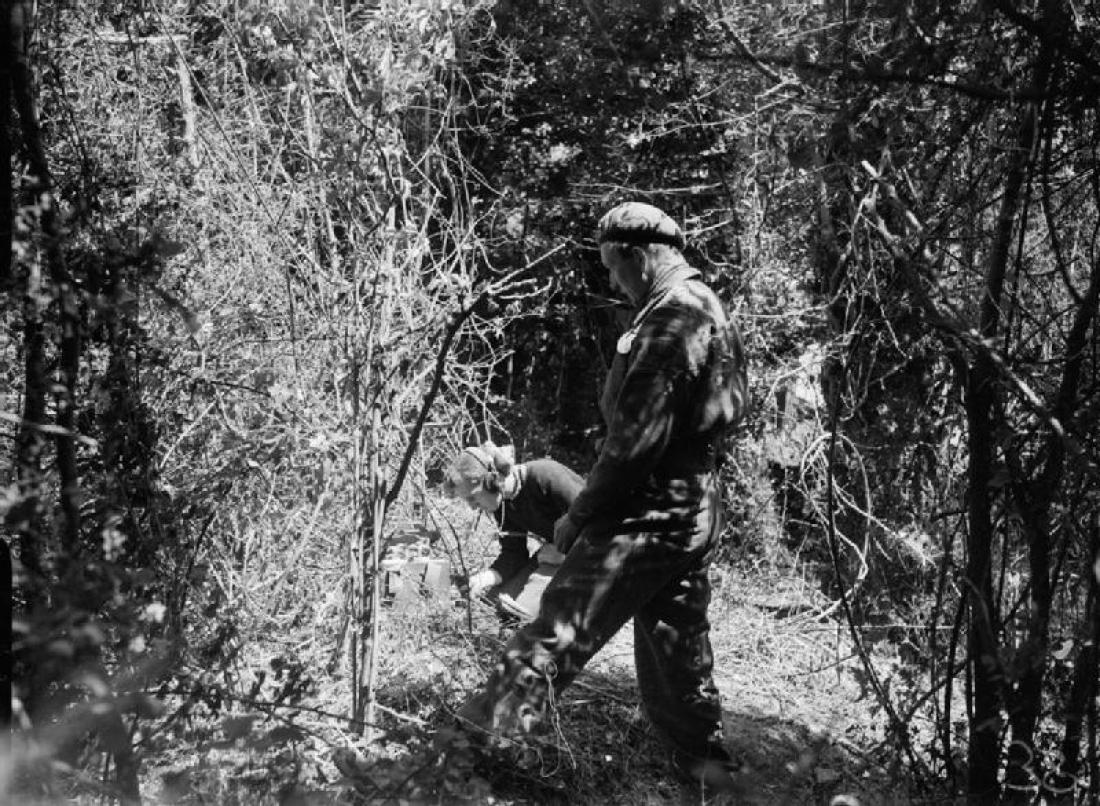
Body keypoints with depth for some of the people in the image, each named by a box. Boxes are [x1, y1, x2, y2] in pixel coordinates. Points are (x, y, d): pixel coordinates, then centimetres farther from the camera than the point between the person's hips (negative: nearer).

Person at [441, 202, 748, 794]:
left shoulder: (670, 318, -18)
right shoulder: (708, 311, 14)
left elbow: (637, 437, -22)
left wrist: (579, 514, -12)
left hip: (647, 517, -10)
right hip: (693, 514, 10)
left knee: (560, 627, -7)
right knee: (675, 645, 17)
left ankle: (488, 726, -4)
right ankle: (705, 764, 25)